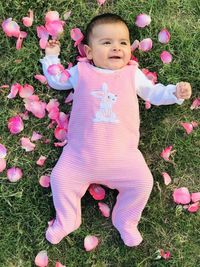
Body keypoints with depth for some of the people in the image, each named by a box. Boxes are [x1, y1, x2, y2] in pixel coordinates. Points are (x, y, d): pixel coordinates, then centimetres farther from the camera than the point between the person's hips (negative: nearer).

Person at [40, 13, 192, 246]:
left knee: (143, 182, -11)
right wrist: (52, 57, 19)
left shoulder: (133, 74, 12)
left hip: (122, 153, 0)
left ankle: (126, 222, 15)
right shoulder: (81, 72, 11)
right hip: (81, 153, 0)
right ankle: (66, 221, 19)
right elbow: (56, 81, 24)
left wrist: (176, 92, 7)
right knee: (60, 178, -7)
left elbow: (153, 93, 19)